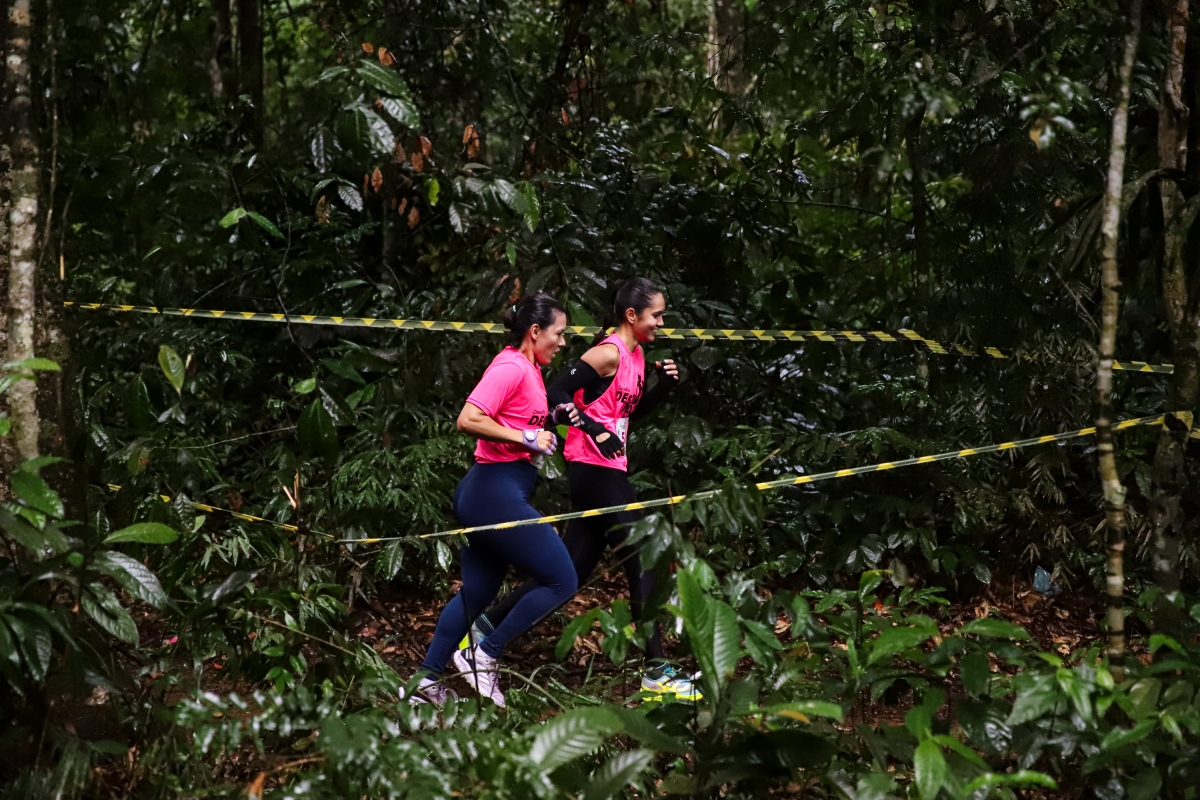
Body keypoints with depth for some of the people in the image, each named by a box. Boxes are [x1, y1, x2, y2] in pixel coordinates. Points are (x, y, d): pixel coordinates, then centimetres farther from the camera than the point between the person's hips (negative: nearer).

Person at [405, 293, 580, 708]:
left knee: (477, 593, 14)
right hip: (497, 491, -10)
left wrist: (554, 417, 12)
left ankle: (427, 682, 18)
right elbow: (469, 419, -23)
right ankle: (483, 656, -1)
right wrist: (526, 437, -19)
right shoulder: (510, 367, -14)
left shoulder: (528, 369, 16)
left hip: (491, 494, 10)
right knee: (561, 581, -6)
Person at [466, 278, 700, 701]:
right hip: (594, 469, -10)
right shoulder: (609, 353, -15)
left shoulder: (636, 355, 13)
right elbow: (557, 394, -20)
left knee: (571, 571, 11)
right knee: (643, 564, -7)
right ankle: (656, 672, -3)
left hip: (606, 472, 10)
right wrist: (595, 429, -27)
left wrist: (664, 386, 8)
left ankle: (485, 627, 15)